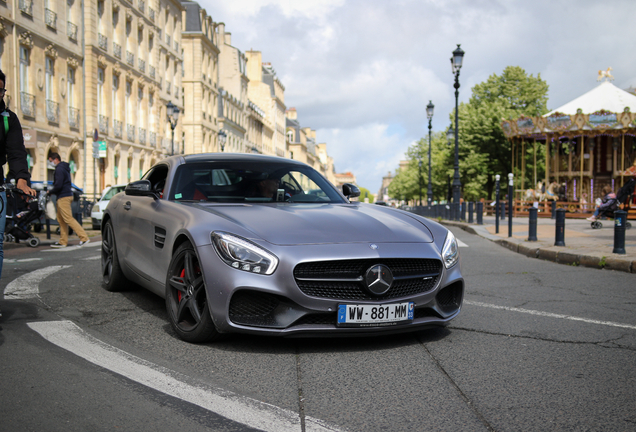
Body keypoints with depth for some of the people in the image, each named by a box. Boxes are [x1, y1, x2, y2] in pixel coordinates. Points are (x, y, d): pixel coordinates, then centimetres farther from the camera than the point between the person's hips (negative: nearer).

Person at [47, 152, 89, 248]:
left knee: (68, 218, -11)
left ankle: (84, 237, -14)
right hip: (67, 195, 10)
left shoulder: (59, 169, -14)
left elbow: (58, 185, -21)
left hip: (63, 197, -10)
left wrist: (50, 192, -5)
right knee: (61, 219, 11)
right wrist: (52, 192, 15)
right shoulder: (64, 168, 19)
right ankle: (63, 242, 13)